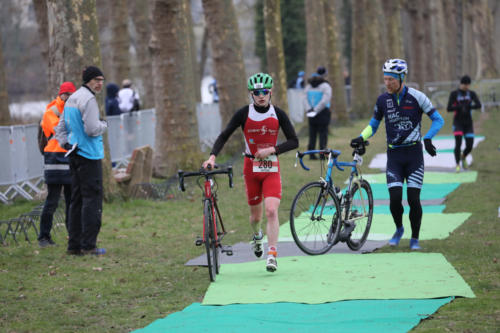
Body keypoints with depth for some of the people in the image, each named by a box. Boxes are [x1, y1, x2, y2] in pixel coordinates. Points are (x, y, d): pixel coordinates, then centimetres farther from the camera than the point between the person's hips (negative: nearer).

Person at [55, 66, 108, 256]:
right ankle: (88, 245, -10)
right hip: (89, 155, -9)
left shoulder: (72, 99, 17)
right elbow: (92, 129, -20)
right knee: (92, 198, -7)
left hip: (75, 155, 9)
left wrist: (65, 144, 9)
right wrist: (104, 125, -2)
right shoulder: (88, 99, -13)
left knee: (77, 199, 11)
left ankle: (74, 244, 12)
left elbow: (61, 127, 21)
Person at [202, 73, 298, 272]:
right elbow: (224, 136, -4)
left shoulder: (278, 114, -3)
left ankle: (272, 255, -16)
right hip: (251, 168, 1)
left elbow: (294, 141, -2)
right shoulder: (244, 114, -5)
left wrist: (272, 150, -16)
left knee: (271, 211, -17)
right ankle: (257, 236, 46)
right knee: (256, 215, 11)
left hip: (271, 168, -1)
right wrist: (212, 156, -18)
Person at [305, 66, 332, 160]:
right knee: (323, 133, -1)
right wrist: (316, 110, -11)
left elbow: (306, 98, 2)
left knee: (312, 133, 9)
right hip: (323, 112, -5)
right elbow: (325, 100, -17)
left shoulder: (309, 85, 8)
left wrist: (310, 109, -4)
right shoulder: (325, 86, -10)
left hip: (311, 113, 5)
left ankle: (311, 153, 8)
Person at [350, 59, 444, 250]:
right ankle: (399, 229, 17)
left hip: (414, 154, -2)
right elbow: (373, 125, 16)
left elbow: (438, 120, -1)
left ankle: (414, 238, 10)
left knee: (413, 199, -6)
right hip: (394, 155, 2)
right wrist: (361, 138, -4)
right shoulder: (383, 100, 3)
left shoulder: (416, 97, -7)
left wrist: (427, 139, -17)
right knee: (395, 198, -10)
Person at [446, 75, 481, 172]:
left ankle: (463, 157, 33)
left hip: (468, 123, 3)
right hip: (458, 123, -3)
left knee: (469, 146, 0)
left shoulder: (472, 94, 4)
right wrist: (461, 107, -23)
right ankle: (458, 165, -5)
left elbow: (478, 105, -11)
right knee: (458, 144, -18)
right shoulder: (454, 94, -4)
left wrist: (467, 107, -27)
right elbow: (449, 109, -10)